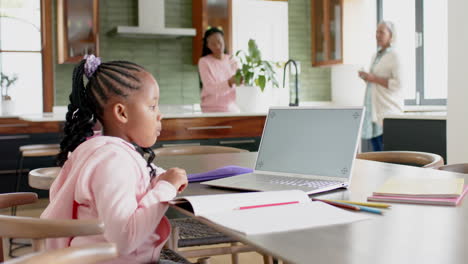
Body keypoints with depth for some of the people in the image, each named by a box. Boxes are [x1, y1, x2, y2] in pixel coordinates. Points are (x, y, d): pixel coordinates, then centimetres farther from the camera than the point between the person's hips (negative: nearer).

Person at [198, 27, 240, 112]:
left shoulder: (232, 61, 8)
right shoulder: (204, 62, -3)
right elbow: (211, 89, -14)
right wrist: (230, 82, -29)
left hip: (232, 108, 3)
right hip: (212, 110, -3)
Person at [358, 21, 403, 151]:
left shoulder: (394, 56, -7)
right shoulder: (375, 56, 17)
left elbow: (398, 84, -15)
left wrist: (375, 79, -17)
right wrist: (366, 77, 6)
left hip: (388, 111, -8)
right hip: (373, 110, 8)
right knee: (376, 150, 8)